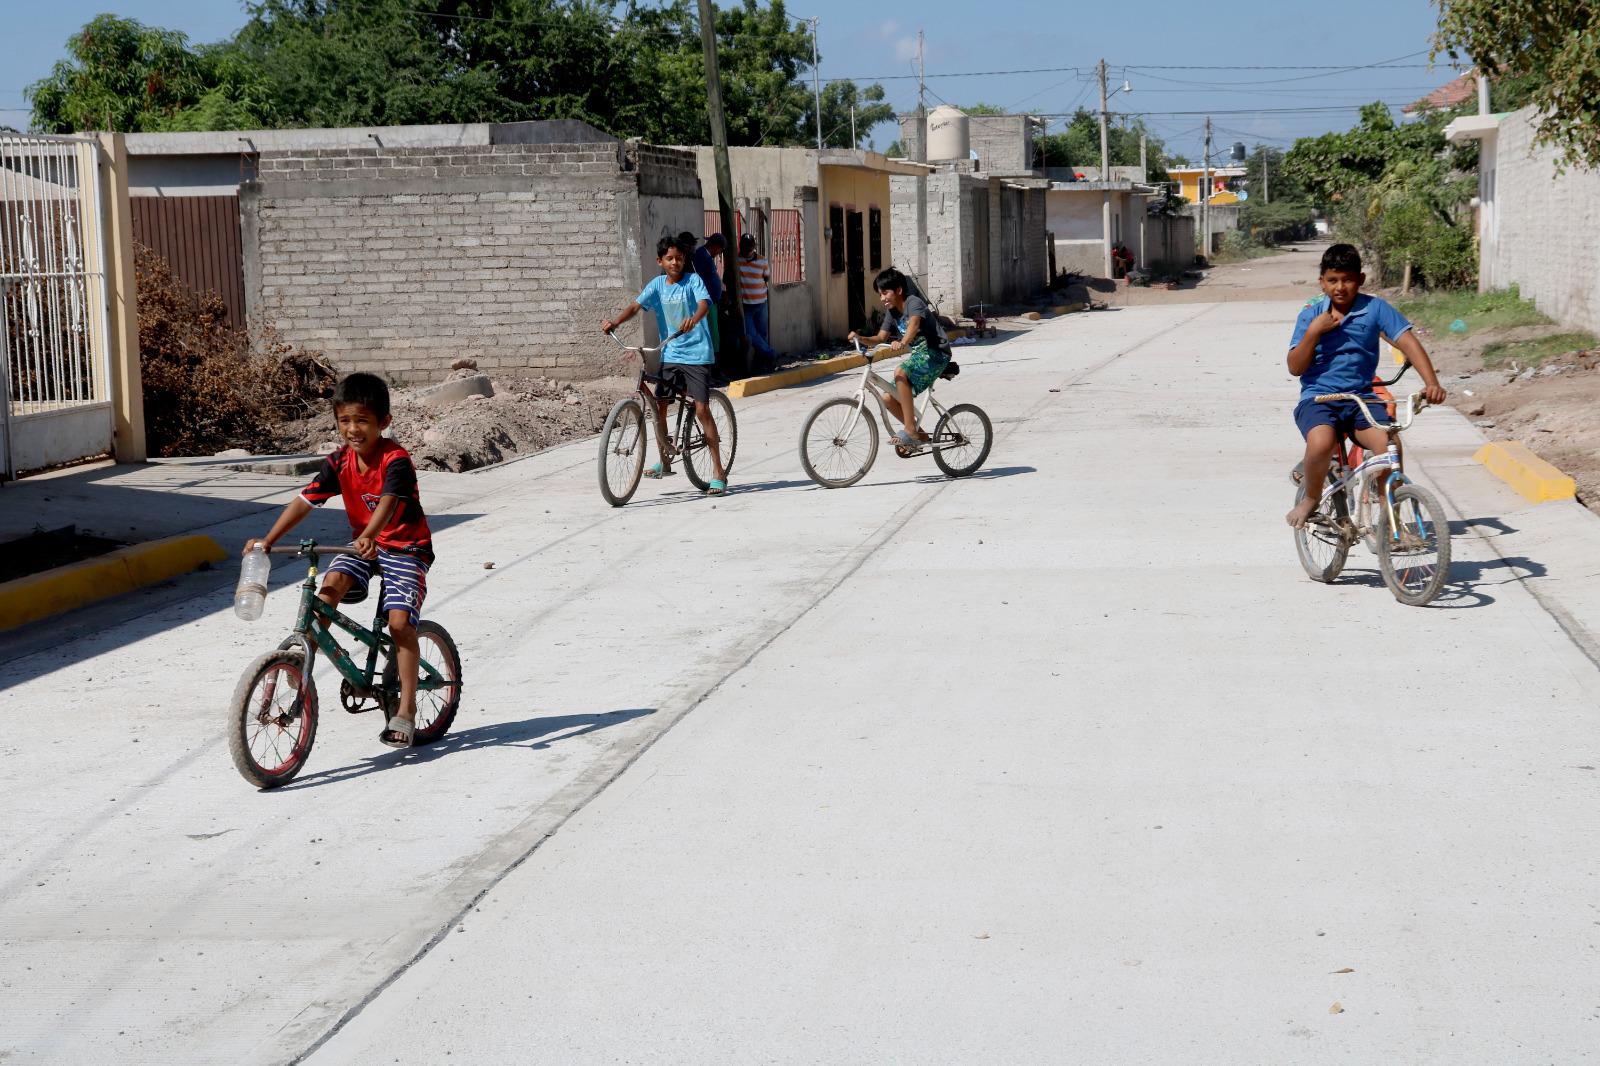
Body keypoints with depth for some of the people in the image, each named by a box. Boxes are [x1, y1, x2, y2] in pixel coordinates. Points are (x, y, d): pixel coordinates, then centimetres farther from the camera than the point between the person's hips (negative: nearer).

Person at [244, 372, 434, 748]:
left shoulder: (396, 460, -22)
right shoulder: (339, 463, -5)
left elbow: (388, 502, -39)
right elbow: (304, 501, -10)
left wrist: (369, 537, -57)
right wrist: (267, 540, -21)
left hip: (405, 547, -5)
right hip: (363, 544, 5)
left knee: (400, 621, -19)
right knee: (332, 582, -26)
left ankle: (406, 710, -11)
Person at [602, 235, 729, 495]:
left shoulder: (693, 280, -6)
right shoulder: (657, 284, 5)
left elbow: (704, 303, -22)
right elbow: (637, 305, -7)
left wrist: (694, 319, -45)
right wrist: (615, 321, -25)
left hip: (696, 354, -5)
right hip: (669, 354, 5)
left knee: (701, 409, -10)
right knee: (658, 405, 6)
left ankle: (718, 472, -5)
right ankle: (665, 461, 27)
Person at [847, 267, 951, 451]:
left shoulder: (913, 302, -14)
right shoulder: (892, 312, 11)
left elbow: (914, 324, -35)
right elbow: (880, 338, 6)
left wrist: (903, 343, -54)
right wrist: (860, 338, -14)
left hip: (936, 353, -9)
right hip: (919, 355, 9)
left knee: (900, 372, -34)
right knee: (889, 399, 0)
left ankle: (910, 429, -30)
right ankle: (919, 435, 15)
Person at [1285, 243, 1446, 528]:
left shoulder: (1375, 308, 1)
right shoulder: (1311, 314, 3)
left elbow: (1408, 342, -7)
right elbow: (1295, 368, 0)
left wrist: (1431, 382, -21)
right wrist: (1313, 332, -15)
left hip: (1361, 398, 1)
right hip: (1318, 398, -1)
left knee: (1389, 444, -27)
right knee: (1321, 443, -33)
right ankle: (1311, 498, -2)